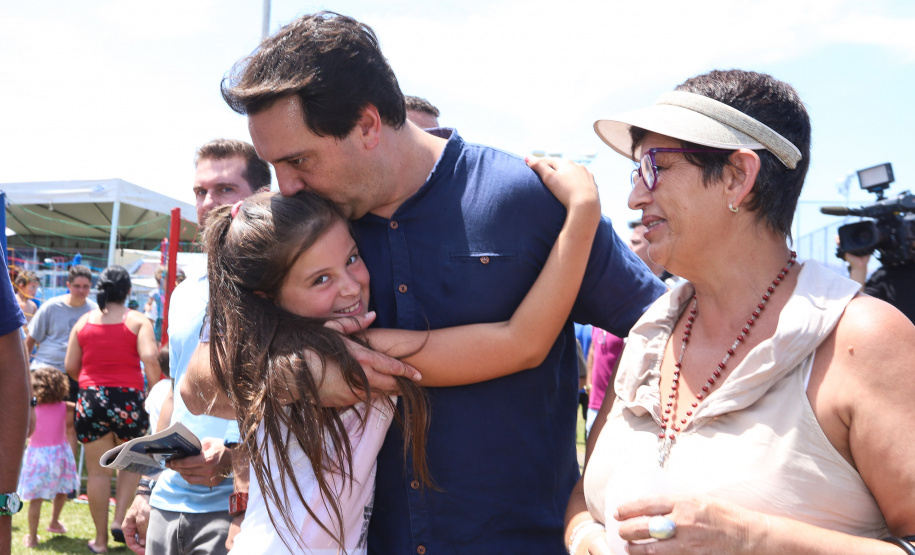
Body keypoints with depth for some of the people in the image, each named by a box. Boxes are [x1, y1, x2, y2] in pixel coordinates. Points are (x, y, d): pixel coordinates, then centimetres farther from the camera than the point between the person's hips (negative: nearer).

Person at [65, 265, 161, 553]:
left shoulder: (83, 322, 6)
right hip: (128, 399, -2)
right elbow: (150, 359, -17)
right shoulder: (138, 321, -2)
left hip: (90, 400, 2)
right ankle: (119, 520, 7)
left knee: (98, 471, 9)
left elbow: (70, 367, 7)